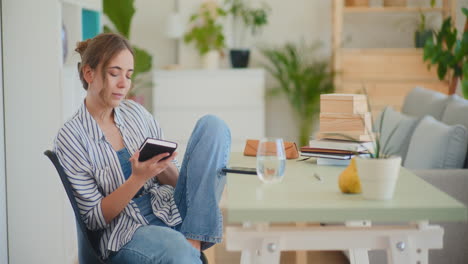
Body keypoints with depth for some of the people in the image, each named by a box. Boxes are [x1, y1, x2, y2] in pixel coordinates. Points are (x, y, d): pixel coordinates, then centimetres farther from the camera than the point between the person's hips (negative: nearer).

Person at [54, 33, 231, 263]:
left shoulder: (136, 112, 10)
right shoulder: (70, 138, -4)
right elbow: (94, 218, -6)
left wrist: (161, 167, -9)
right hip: (126, 232, -7)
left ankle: (193, 240, -16)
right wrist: (138, 178, -20)